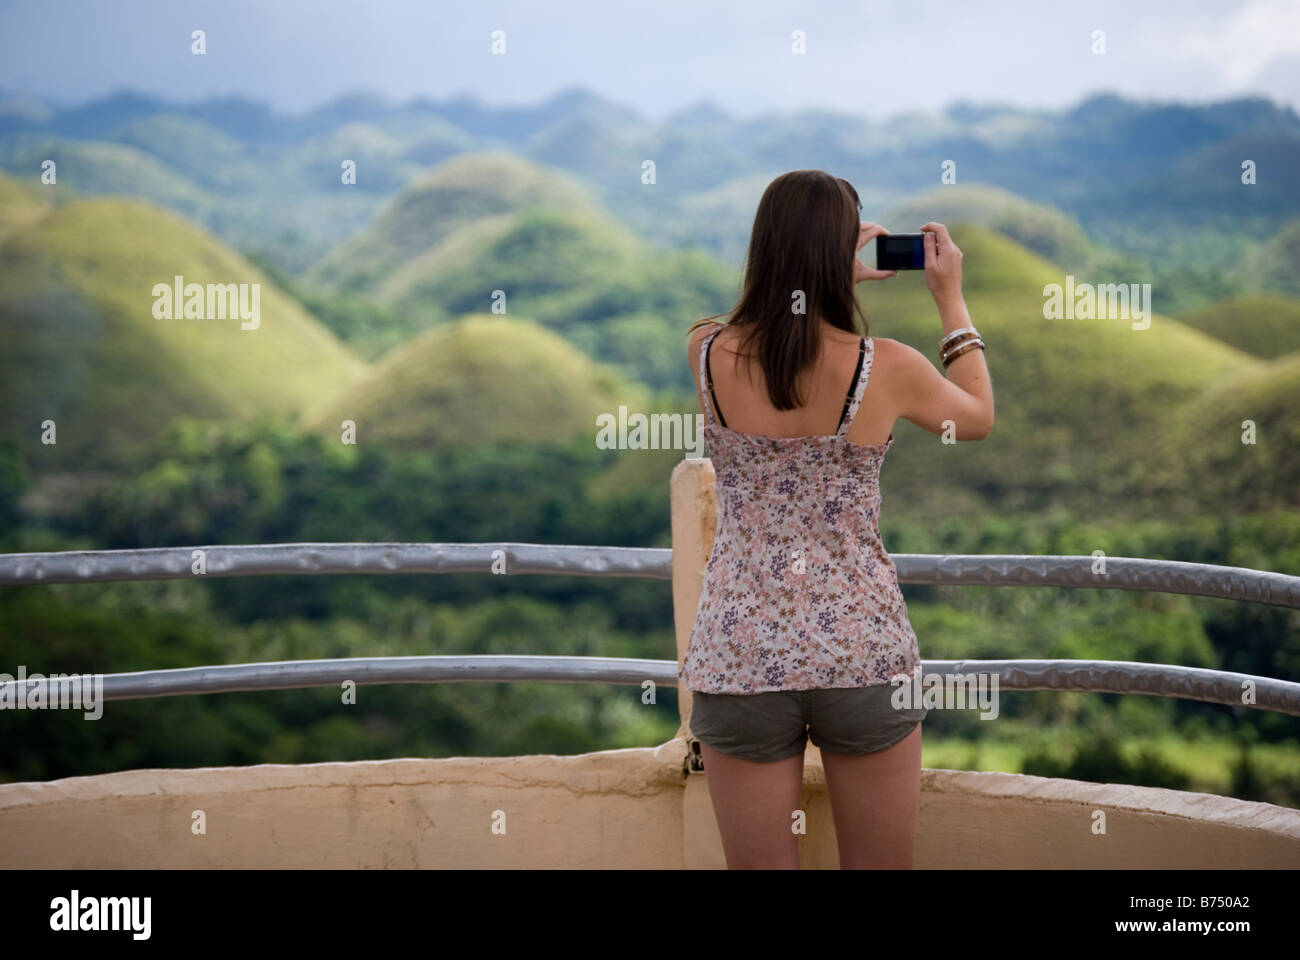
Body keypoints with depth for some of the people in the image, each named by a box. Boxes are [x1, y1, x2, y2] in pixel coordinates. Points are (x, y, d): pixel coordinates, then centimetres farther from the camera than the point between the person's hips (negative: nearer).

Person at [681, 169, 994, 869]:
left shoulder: (707, 355, -5)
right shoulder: (887, 369, -9)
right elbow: (978, 418, 14)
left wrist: (835, 274, 27)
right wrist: (951, 297, 22)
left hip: (741, 656, 1)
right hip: (862, 652, -1)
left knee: (759, 864, 10)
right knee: (878, 864, 13)